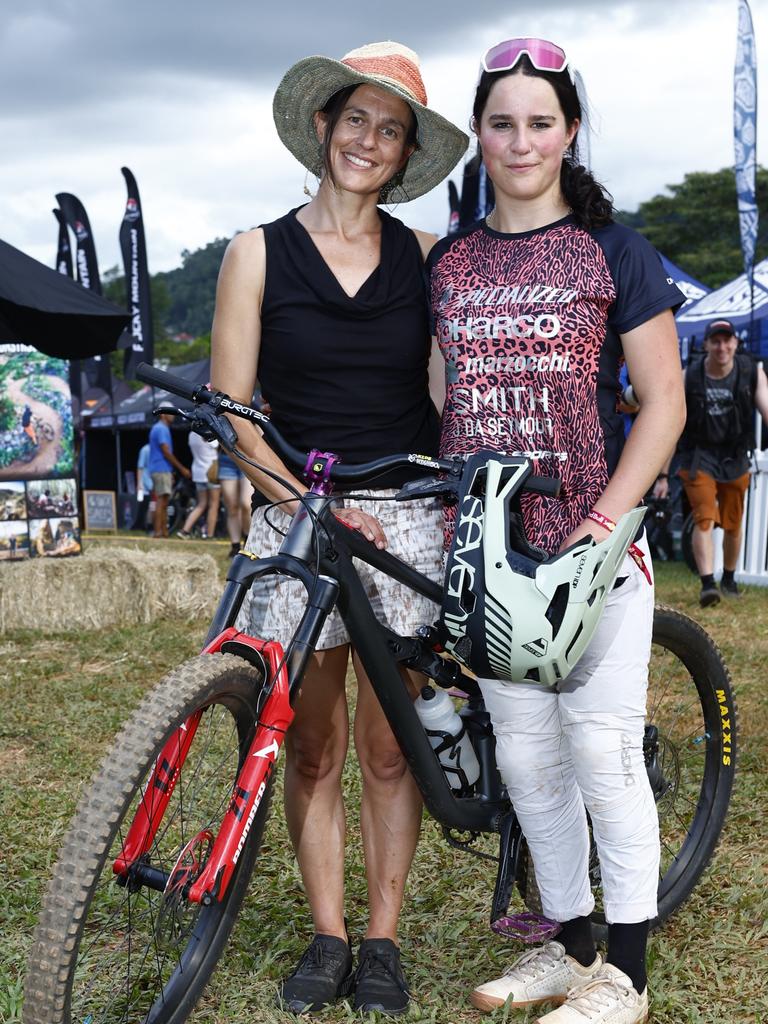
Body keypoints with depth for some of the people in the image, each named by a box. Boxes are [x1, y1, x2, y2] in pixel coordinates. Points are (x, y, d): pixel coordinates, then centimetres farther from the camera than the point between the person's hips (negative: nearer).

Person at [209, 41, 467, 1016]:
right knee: (312, 748, 5)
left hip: (403, 519, 1)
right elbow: (234, 413, -1)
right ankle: (326, 936, 21)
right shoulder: (259, 252, 3)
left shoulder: (422, 258, 8)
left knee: (389, 750, 5)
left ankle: (382, 940, 20)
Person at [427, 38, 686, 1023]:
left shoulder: (612, 250, 0)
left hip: (592, 546, -4)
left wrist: (604, 522, -14)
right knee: (525, 758, 9)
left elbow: (663, 403, -3)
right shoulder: (448, 260, 11)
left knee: (603, 755, -2)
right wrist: (443, 519, 5)